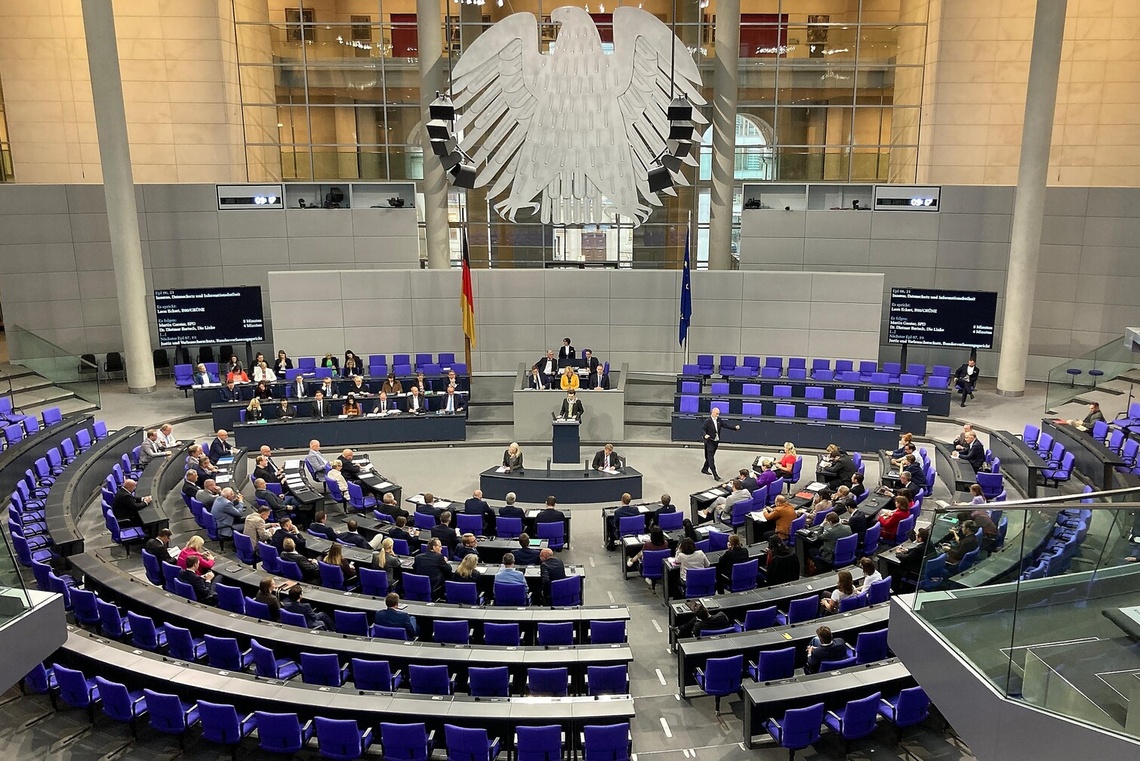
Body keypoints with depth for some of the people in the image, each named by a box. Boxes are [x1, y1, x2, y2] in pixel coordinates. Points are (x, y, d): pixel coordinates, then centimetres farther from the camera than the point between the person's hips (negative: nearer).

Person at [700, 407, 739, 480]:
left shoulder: (719, 420, 6)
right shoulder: (708, 421, -14)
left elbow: (726, 425, 7)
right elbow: (702, 429, -20)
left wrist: (735, 427, -4)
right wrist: (705, 435, -41)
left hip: (716, 442, 7)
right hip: (710, 442, -7)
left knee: (710, 457, 18)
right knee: (711, 458, -6)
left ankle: (705, 469, 36)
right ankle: (715, 475, -8)